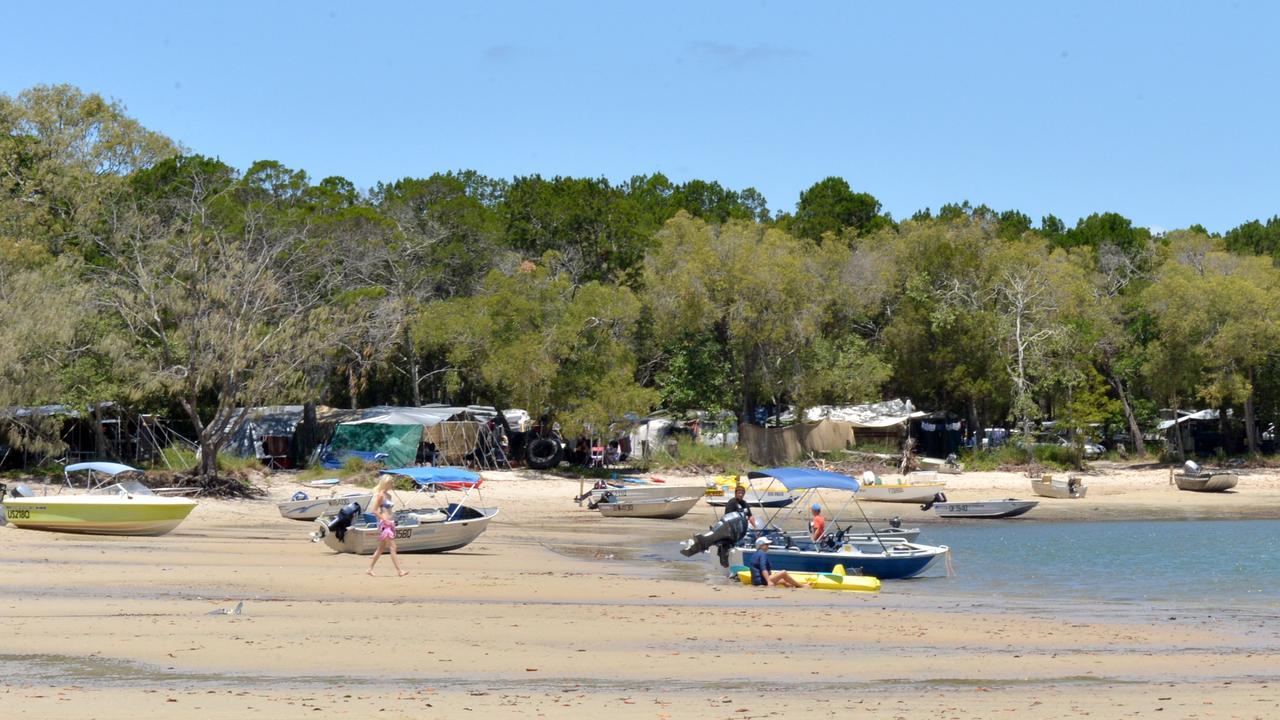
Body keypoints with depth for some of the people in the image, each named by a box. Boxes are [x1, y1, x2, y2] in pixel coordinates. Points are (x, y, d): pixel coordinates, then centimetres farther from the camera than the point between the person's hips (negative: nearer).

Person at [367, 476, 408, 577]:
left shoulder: (388, 495, 15)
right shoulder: (379, 495, -10)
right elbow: (374, 510, -14)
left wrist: (393, 517, 11)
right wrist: (385, 519, -18)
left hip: (390, 523, 9)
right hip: (384, 524, -9)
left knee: (381, 548, 13)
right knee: (393, 547, -12)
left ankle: (370, 569, 20)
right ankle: (399, 571, -15)